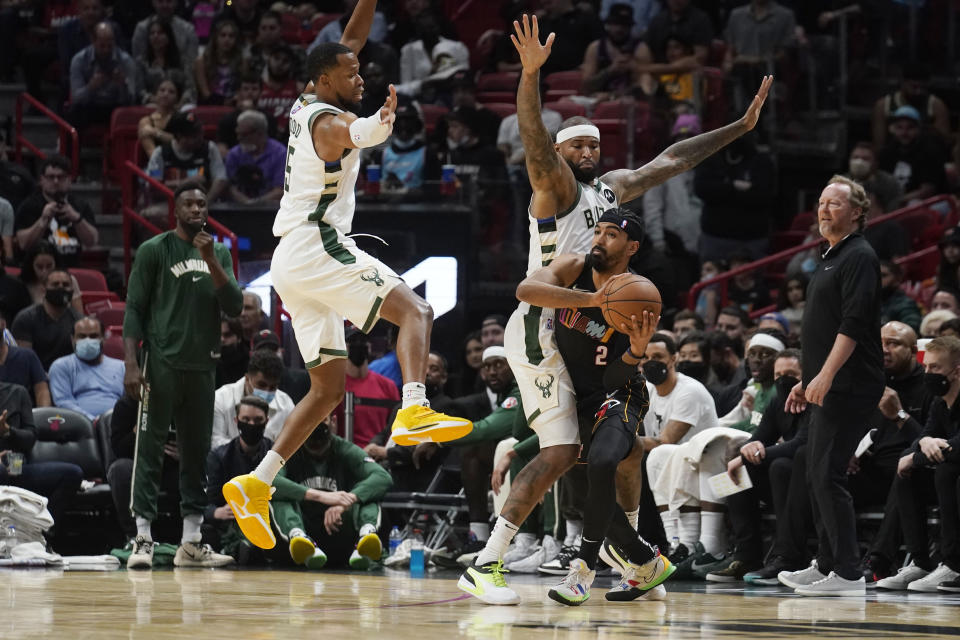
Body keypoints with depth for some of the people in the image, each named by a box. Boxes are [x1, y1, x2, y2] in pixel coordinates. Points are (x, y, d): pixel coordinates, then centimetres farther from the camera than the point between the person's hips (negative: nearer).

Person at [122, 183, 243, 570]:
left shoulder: (219, 253, 13)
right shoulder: (154, 250, -1)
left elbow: (234, 307, 2)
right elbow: (134, 309, -4)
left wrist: (210, 260, -9)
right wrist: (131, 364, -14)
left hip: (202, 365, 5)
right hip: (161, 362, -5)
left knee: (196, 452, 7)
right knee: (149, 449, -8)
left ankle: (191, 542, 12)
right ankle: (143, 539, -9)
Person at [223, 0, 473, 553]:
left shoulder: (306, 107, 19)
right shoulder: (327, 119, -8)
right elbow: (348, 134, -36)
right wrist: (380, 123, -59)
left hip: (294, 262, 10)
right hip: (316, 249, -10)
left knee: (330, 386, 11)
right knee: (414, 310, -18)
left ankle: (256, 485, 5)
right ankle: (414, 412, -40)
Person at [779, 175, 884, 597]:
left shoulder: (858, 257, -10)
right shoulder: (831, 259, 21)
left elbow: (853, 325, -20)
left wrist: (825, 376, -25)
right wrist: (806, 381, 24)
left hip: (848, 388, -10)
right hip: (827, 388, 10)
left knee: (828, 476, -12)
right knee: (817, 477, 12)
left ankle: (847, 574, -11)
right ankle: (826, 565, 18)